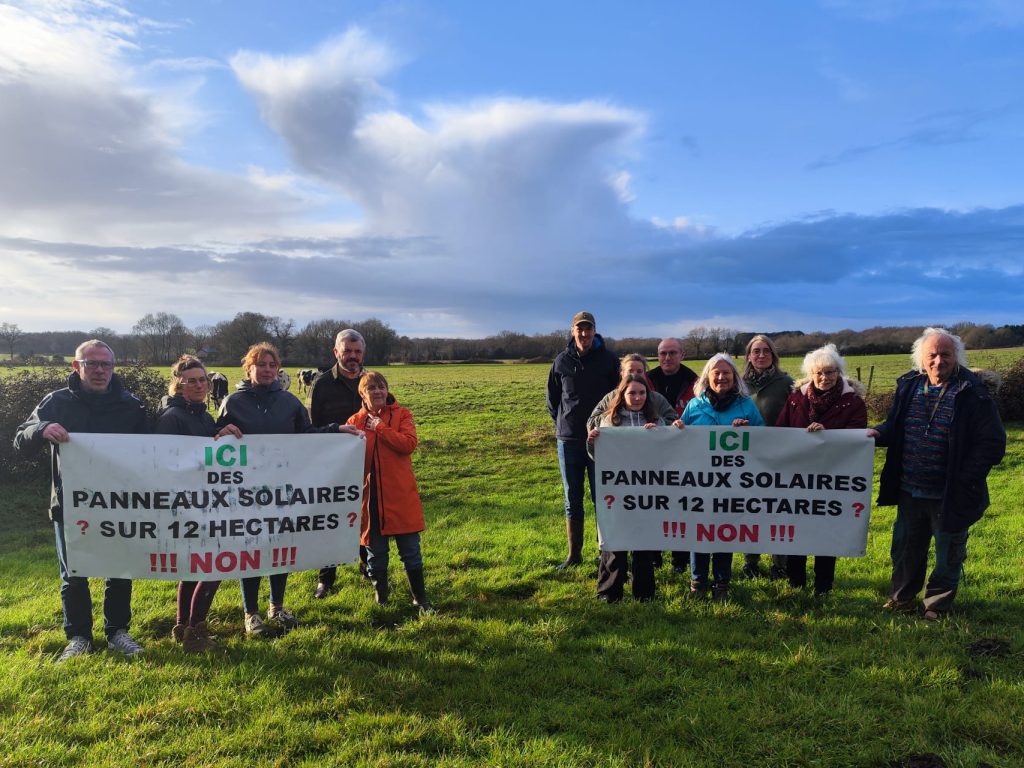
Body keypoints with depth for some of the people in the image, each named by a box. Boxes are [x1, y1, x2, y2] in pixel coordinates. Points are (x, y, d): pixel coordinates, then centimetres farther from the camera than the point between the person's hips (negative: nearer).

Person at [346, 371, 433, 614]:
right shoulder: (355, 421, 4)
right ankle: (381, 598, 30)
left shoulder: (401, 414, 0)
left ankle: (420, 598, 22)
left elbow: (409, 443, -15)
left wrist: (380, 427, -14)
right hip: (370, 496, 1)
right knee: (376, 553, 13)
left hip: (401, 495, -1)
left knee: (411, 551, 7)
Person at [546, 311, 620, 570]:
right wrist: (561, 423, 10)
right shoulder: (562, 361, 3)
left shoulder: (609, 360, -2)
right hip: (568, 440, 2)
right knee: (572, 500, 8)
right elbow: (552, 398, 15)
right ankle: (574, 554, 18)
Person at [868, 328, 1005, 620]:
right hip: (910, 491, 4)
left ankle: (937, 604, 33)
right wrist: (879, 432, -11)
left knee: (948, 555, 14)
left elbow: (992, 443, -12)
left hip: (950, 496, -4)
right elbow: (895, 427, 12)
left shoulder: (973, 393, -14)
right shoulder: (908, 385, 0)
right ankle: (902, 597, 37)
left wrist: (965, 481, -19)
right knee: (905, 548, 19)